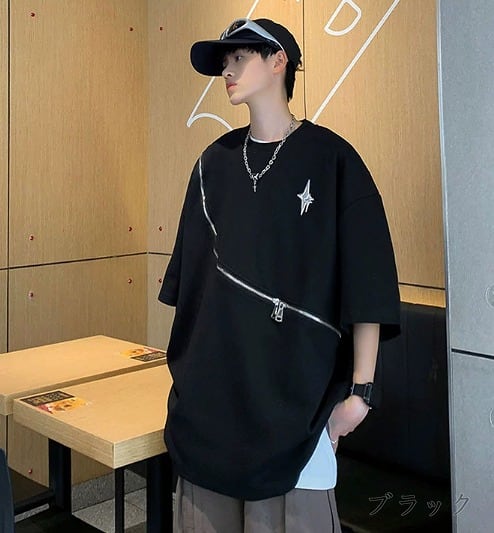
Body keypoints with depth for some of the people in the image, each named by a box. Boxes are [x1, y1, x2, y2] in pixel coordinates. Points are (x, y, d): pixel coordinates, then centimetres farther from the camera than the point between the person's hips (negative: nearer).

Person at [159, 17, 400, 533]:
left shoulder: (330, 157, -5)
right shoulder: (215, 161, 9)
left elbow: (367, 282, -7)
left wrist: (360, 390, -9)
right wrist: (184, 366, 13)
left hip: (297, 389, -4)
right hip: (210, 388, 5)